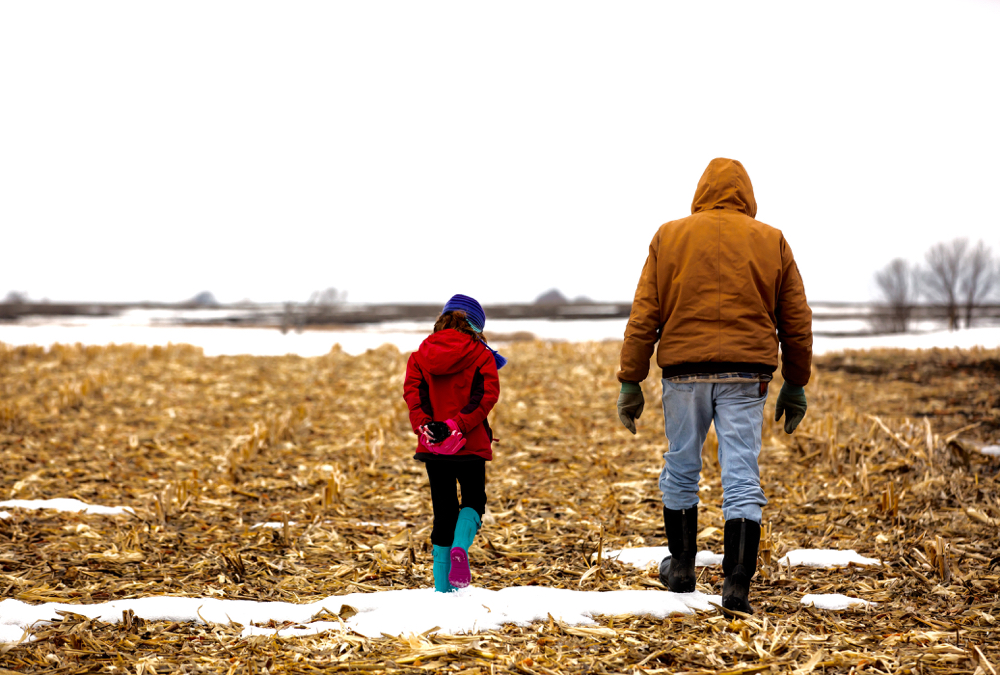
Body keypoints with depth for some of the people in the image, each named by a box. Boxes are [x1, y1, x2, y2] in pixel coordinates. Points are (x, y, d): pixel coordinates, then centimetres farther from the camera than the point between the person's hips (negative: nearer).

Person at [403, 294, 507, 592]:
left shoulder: (421, 354, 9)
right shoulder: (480, 355, -1)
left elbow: (411, 391, -4)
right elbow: (486, 396, -14)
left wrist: (424, 427, -14)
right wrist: (457, 426, -20)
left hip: (432, 446, 3)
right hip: (471, 445, -3)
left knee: (444, 511, 10)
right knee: (474, 501, 13)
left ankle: (442, 586, 8)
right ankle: (460, 548, -18)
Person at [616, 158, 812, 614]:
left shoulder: (669, 237, 5)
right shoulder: (771, 242, 7)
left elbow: (644, 317, 1)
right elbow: (797, 322, 9)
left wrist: (630, 381, 4)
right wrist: (796, 384, 18)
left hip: (683, 371, 0)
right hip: (746, 375, 0)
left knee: (680, 471, 16)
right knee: (742, 480, -1)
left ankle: (681, 567, 29)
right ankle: (737, 584, -7)